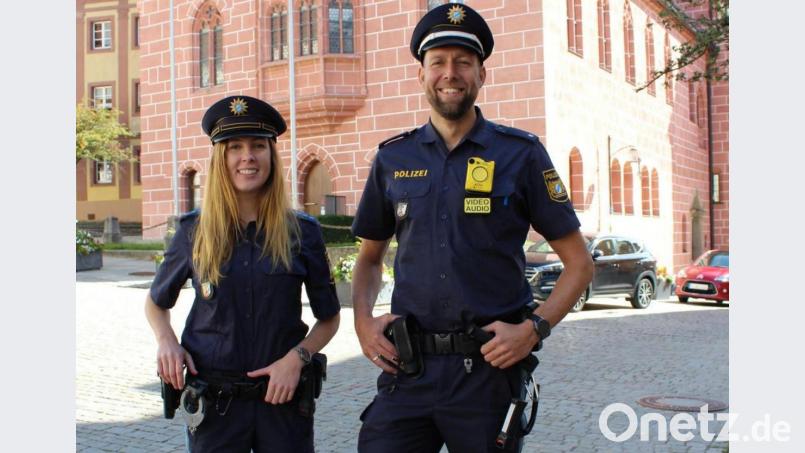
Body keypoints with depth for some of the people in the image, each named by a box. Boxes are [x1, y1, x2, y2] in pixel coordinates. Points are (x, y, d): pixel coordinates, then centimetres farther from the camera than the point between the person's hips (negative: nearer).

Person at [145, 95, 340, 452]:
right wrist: (166, 340, -5)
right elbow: (156, 302, 14)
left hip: (282, 396, 0)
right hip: (212, 402, 1)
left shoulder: (302, 231, -3)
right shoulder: (194, 231, -1)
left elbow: (328, 318, 5)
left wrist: (298, 356, -13)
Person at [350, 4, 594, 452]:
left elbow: (579, 263, 2)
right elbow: (370, 258, 18)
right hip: (407, 368, 2)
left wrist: (534, 328, -12)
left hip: (488, 368, -2)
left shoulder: (520, 153, -1)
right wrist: (363, 319, 0)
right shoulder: (393, 157, 7)